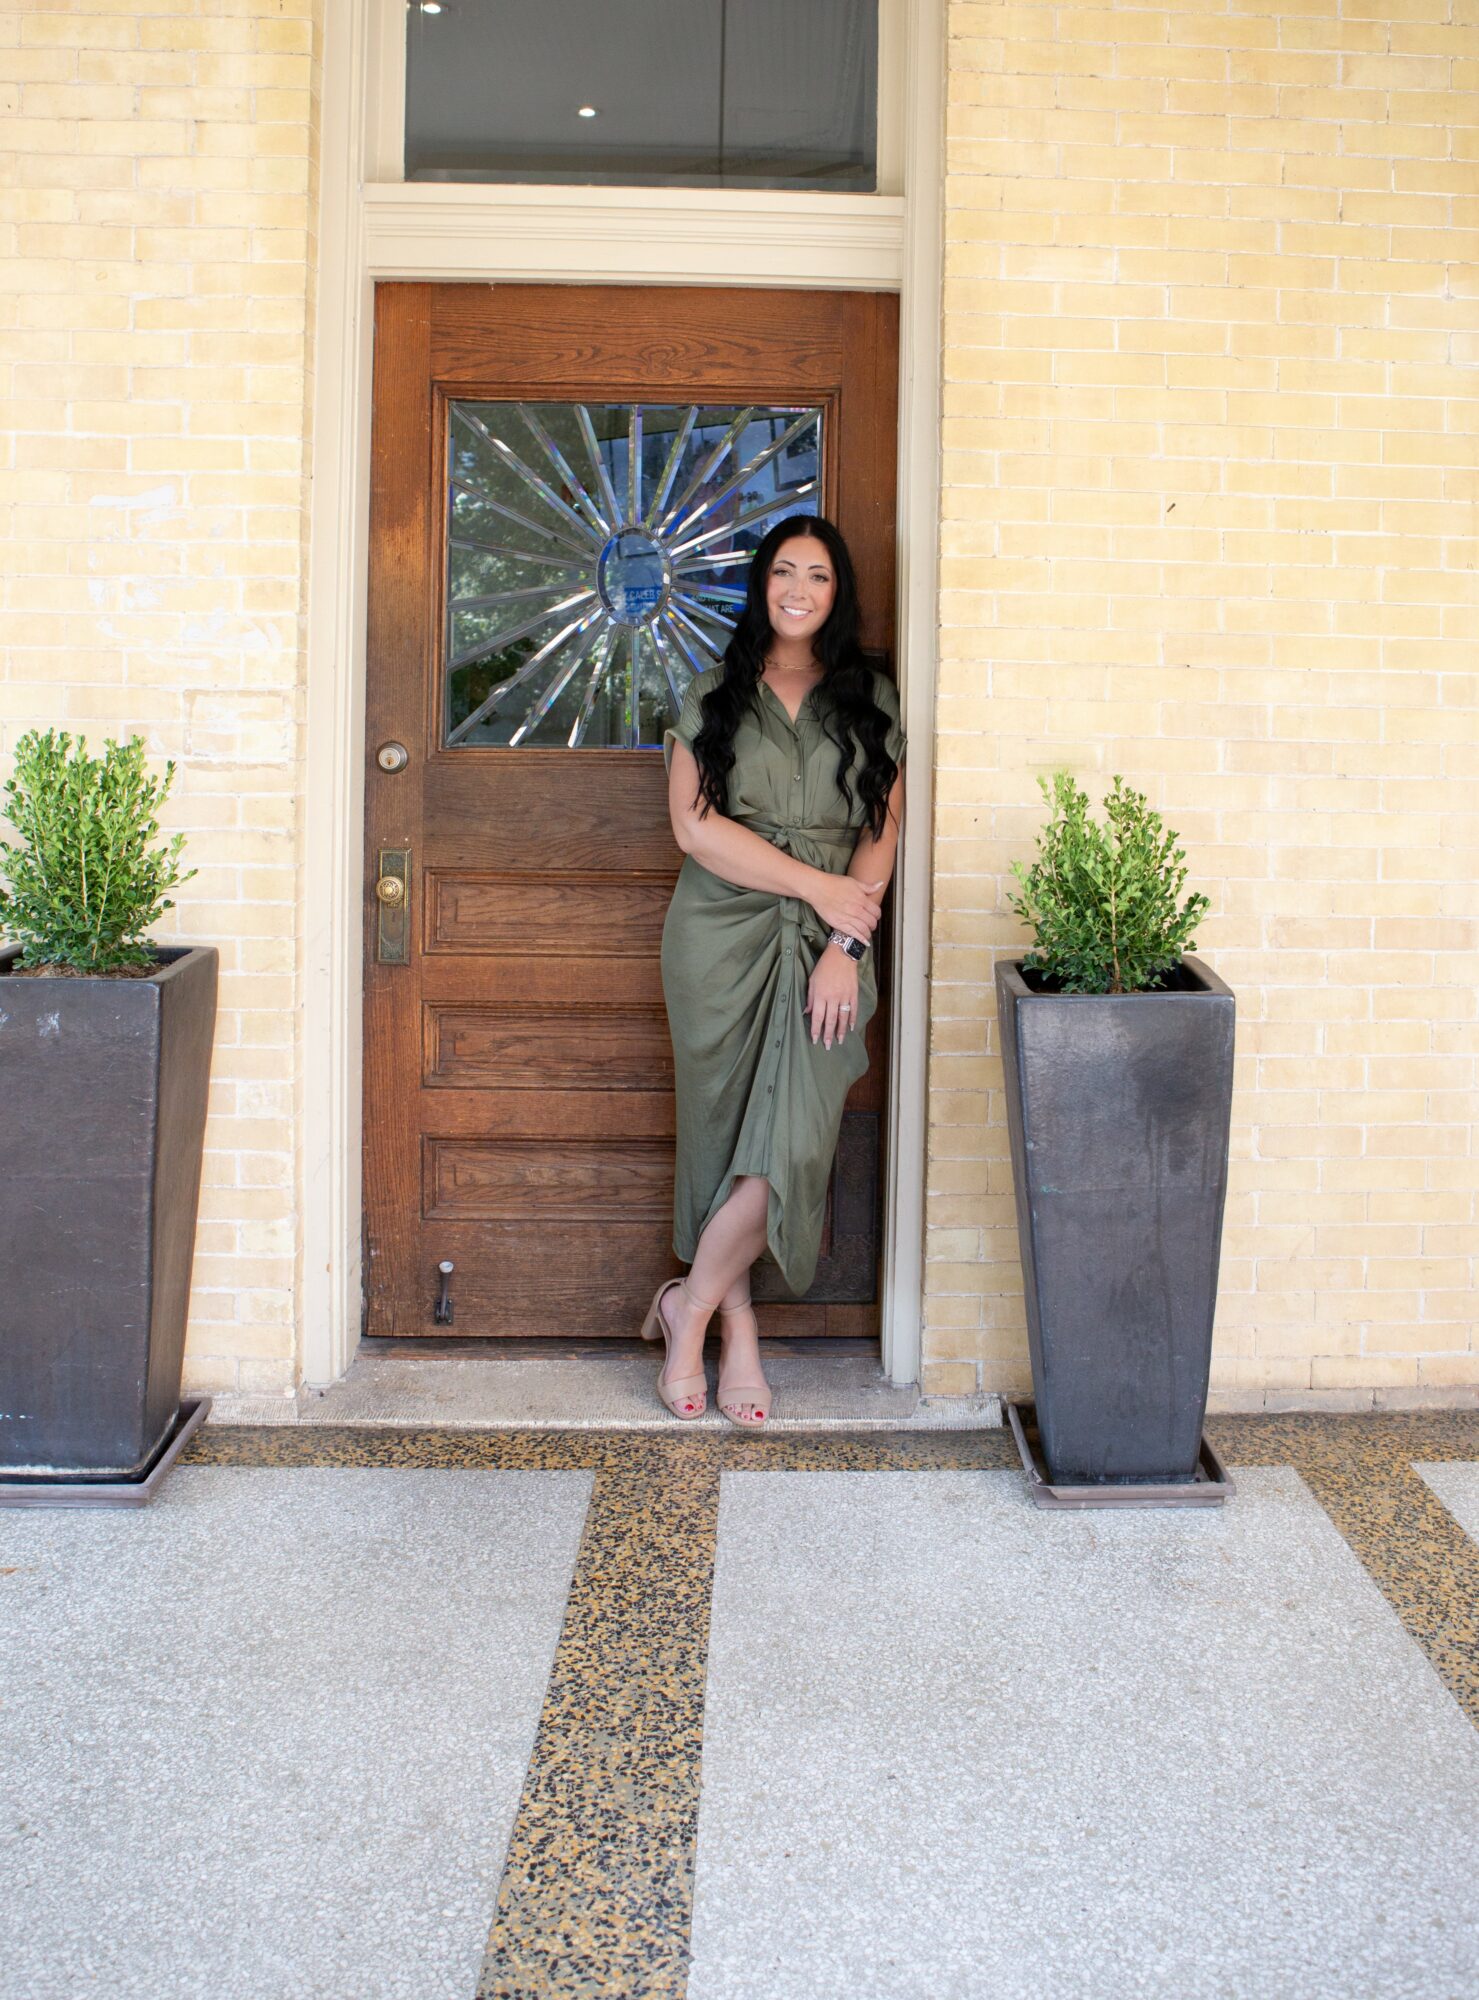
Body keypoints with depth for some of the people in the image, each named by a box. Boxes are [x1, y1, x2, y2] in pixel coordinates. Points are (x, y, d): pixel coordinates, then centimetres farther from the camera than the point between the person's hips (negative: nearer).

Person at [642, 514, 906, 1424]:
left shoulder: (872, 700, 9)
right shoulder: (714, 697, 6)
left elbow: (882, 832, 4)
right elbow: (695, 826, -5)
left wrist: (845, 945, -10)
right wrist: (817, 885, -11)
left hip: (826, 947, 0)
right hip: (721, 938, 0)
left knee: (794, 1139, -12)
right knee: (725, 1134, 2)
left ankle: (689, 1303, 5)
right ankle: (736, 1327, 15)